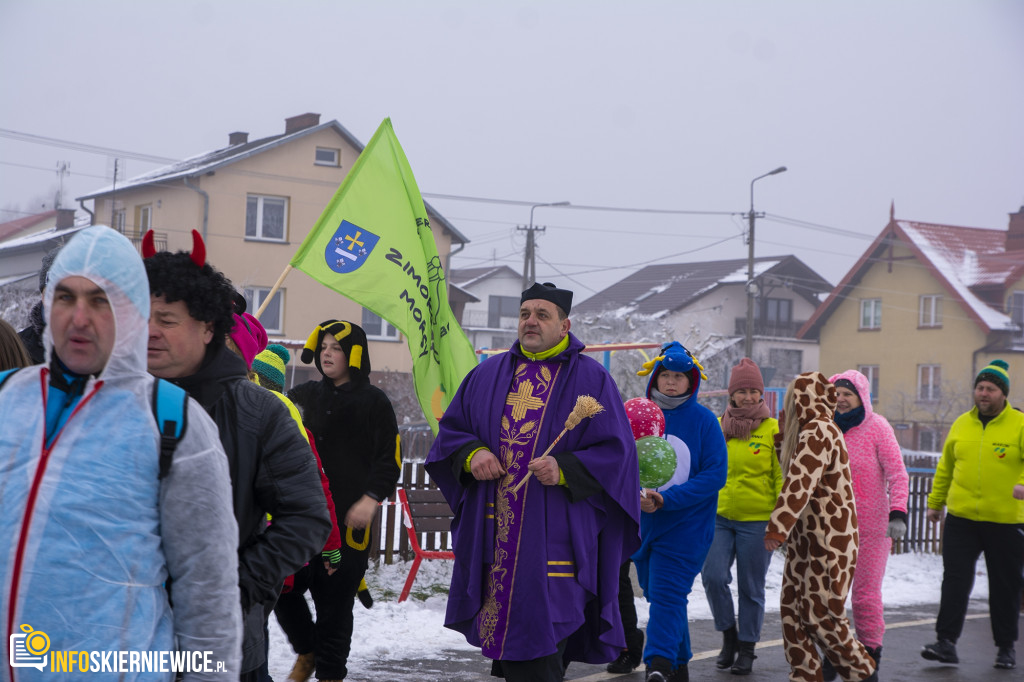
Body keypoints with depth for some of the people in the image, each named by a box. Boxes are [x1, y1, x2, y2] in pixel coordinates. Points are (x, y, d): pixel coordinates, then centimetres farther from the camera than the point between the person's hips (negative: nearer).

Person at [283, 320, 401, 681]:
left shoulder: (373, 401, 1)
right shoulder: (306, 395, 13)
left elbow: (390, 459, -2)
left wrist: (371, 498, -13)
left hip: (349, 519, -4)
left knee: (335, 602, -1)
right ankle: (306, 651, 24)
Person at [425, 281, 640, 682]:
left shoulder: (591, 380, 2)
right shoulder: (488, 374, 15)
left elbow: (616, 453, -2)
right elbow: (450, 431, 18)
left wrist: (566, 469, -18)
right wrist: (471, 453, -4)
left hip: (554, 540, -4)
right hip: (493, 538, 4)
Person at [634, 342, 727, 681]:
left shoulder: (704, 420, -6)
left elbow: (715, 475, -11)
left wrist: (665, 500, -18)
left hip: (685, 526, -4)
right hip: (644, 525, 4)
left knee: (667, 596, -14)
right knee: (659, 596, 13)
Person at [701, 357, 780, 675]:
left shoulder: (772, 429, -3)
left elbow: (782, 478, -2)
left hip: (757, 521, -3)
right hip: (719, 517, 3)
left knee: (751, 588, 5)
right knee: (713, 577, -10)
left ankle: (747, 649, 21)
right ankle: (729, 635, 14)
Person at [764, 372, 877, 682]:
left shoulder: (819, 431, -17)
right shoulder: (812, 429, 15)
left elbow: (799, 484, -25)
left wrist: (777, 528, -27)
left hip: (829, 542, -10)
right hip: (806, 538, 10)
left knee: (820, 613, -5)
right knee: (792, 607, 8)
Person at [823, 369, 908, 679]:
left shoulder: (877, 427, -6)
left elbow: (898, 474, -11)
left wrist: (898, 514, -22)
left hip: (871, 527, -4)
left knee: (866, 595, 0)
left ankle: (870, 657, 15)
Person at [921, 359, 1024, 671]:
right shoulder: (962, 424, 8)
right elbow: (946, 466, 17)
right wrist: (935, 502, 17)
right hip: (961, 519, 3)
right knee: (955, 580, -5)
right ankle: (947, 642, -4)